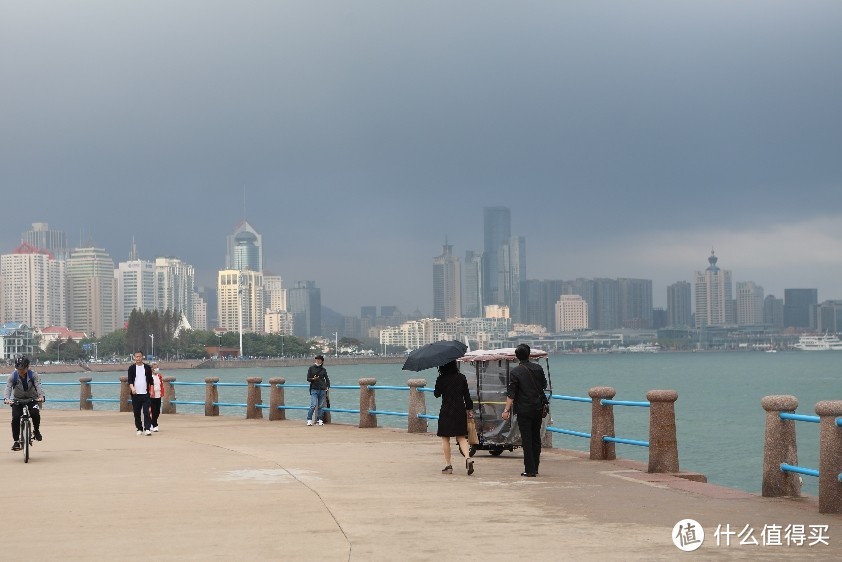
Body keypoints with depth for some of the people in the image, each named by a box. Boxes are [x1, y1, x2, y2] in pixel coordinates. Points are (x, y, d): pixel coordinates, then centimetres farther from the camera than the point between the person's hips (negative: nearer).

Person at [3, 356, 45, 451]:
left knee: (35, 414, -28)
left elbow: (38, 386, -28)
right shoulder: (12, 376, -13)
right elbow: (8, 388, -26)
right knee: (15, 418, -19)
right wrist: (6, 398, -46)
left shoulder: (33, 375, -15)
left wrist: (41, 396, -48)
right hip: (17, 400, 1)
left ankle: (37, 430, 0)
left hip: (32, 399, -1)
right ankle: (16, 441, -7)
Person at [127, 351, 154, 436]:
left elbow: (150, 380, 11)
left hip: (145, 394, -1)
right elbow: (130, 380, -6)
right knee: (136, 412, 5)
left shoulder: (147, 367, 6)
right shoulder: (132, 368, 3)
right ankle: (139, 429, 14)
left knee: (146, 412, -10)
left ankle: (147, 429, -12)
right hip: (135, 394, 1)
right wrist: (132, 388, -24)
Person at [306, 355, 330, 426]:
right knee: (313, 405, -13)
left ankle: (320, 420, 11)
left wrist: (327, 387, 4)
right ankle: (309, 420, -5)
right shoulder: (311, 368, 6)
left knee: (321, 406, 4)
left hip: (322, 390, 3)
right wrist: (313, 379, -16)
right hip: (314, 389, -3)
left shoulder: (323, 370, 11)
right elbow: (308, 379, 4)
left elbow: (327, 379, 18)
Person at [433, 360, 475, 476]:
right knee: (461, 437, 9)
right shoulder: (461, 377, 2)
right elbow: (467, 395, 4)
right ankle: (468, 458, -14)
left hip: (446, 412, -3)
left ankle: (448, 465, 5)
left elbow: (436, 394, 0)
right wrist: (469, 409, 12)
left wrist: (436, 389, 20)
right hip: (460, 410, 3)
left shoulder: (441, 379, -8)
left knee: (445, 438, 6)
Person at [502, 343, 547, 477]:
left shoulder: (515, 372, -11)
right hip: (538, 408, 4)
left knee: (527, 439, -2)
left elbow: (511, 393, -15)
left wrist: (507, 410, -13)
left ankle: (530, 470, -4)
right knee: (536, 438, 13)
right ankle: (535, 467, 18)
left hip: (524, 410, -4)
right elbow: (544, 385, 16)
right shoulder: (538, 368, 2)